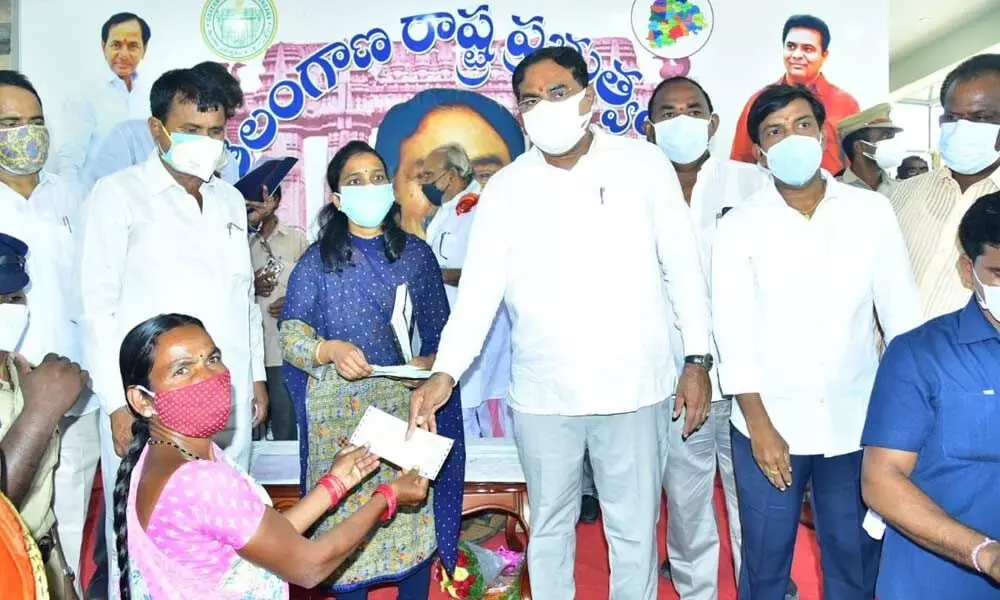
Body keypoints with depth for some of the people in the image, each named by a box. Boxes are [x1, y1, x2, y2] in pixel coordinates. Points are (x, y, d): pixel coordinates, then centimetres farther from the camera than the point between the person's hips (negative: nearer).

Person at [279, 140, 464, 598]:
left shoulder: (415, 253, 8)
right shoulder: (317, 261, 4)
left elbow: (441, 327, 8)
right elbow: (291, 331, -4)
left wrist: (432, 361, -12)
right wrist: (330, 350, -23)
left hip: (408, 402, 1)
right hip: (340, 409, -1)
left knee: (416, 505, 0)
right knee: (346, 509, 2)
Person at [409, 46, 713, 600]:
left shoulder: (643, 164, -2)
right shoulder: (506, 187, 0)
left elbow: (682, 267, 2)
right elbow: (478, 288, -7)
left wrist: (697, 359, -1)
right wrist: (444, 373, -19)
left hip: (632, 387, -1)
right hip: (542, 394, 1)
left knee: (635, 532, 11)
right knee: (548, 529, 17)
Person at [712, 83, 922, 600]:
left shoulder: (872, 212, 1)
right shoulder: (739, 226, -3)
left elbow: (902, 314, 2)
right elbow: (733, 333, -7)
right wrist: (759, 426, -10)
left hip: (856, 423, 1)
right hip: (770, 425, -1)